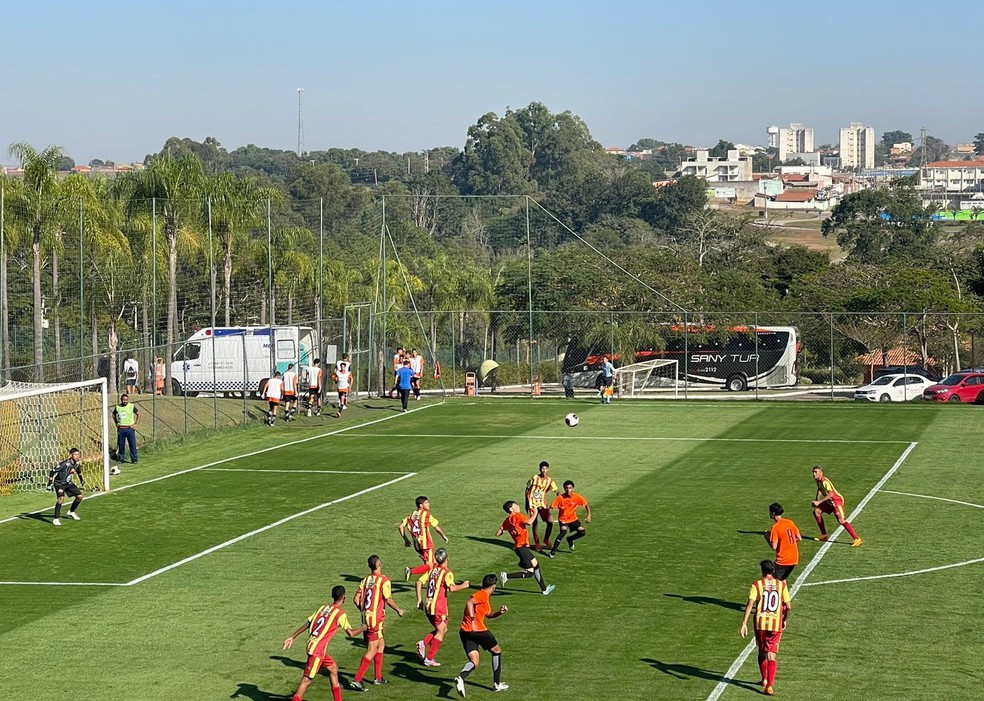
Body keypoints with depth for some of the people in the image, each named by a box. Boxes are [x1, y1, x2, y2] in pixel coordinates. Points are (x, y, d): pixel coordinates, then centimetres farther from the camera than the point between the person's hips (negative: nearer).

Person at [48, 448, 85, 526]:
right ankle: (56, 519, -23)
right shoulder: (65, 464, -29)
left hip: (68, 483, 7)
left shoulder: (77, 463, -8)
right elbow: (52, 471, -25)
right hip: (59, 483, -7)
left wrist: (81, 478, 27)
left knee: (79, 496, 5)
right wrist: (50, 483, -27)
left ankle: (71, 512, 31)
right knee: (61, 498, -29)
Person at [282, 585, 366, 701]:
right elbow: (351, 633, -9)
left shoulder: (323, 608, 10)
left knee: (333, 668, 20)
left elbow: (307, 624, 10)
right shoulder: (340, 613, -10)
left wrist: (292, 637, 13)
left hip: (312, 645, 8)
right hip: (317, 649, -8)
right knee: (307, 679, -7)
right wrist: (363, 629, 10)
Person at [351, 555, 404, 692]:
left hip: (366, 617, 7)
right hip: (376, 619, -7)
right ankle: (357, 680, -13)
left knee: (381, 644, 21)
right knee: (372, 650, -6)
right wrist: (398, 610, 4)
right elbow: (388, 600, -12)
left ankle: (378, 677, 25)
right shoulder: (384, 580, -10)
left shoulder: (365, 580, 9)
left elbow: (356, 599, 7)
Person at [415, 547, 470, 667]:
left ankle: (423, 643, 1)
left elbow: (419, 582, 8)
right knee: (440, 632, 5)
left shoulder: (432, 569, 9)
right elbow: (451, 587, -26)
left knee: (442, 629, 20)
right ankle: (429, 659, 2)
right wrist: (463, 586, -9)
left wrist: (419, 599, 13)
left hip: (428, 605, 7)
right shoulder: (447, 572, -12)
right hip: (439, 607, -7)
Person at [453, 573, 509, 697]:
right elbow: (470, 602, -24)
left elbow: (489, 614, 33)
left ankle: (460, 678, -30)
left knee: (474, 662, 1)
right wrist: (472, 619, -29)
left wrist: (500, 612, 15)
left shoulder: (483, 596, 23)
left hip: (465, 631, 8)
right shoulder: (483, 595, -6)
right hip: (478, 630, -8)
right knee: (497, 651, 16)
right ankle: (497, 684, 21)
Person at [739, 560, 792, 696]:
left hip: (760, 623, 0)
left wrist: (744, 624, -11)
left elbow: (750, 604, -11)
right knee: (771, 656, 1)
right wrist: (784, 620, 19)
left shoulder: (756, 585, -3)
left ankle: (764, 680, 32)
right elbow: (788, 606, 1)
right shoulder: (782, 585, 2)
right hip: (776, 624, 0)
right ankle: (769, 686, -10)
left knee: (762, 652, 21)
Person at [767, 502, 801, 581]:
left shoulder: (775, 527, -15)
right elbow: (799, 538, 9)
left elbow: (774, 547, -18)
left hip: (783, 560, -7)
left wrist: (767, 538, -2)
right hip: (794, 559, 7)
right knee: (782, 579, 21)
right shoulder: (790, 522, 5)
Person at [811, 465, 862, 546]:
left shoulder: (824, 482, -24)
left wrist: (819, 502, -34)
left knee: (841, 520, -22)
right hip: (829, 501, 10)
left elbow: (830, 494, -35)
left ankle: (857, 539, -22)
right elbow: (820, 490, 24)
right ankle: (824, 535, 19)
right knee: (816, 511, 11)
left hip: (837, 500, -10)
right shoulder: (818, 481, 5)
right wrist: (816, 501, 12)